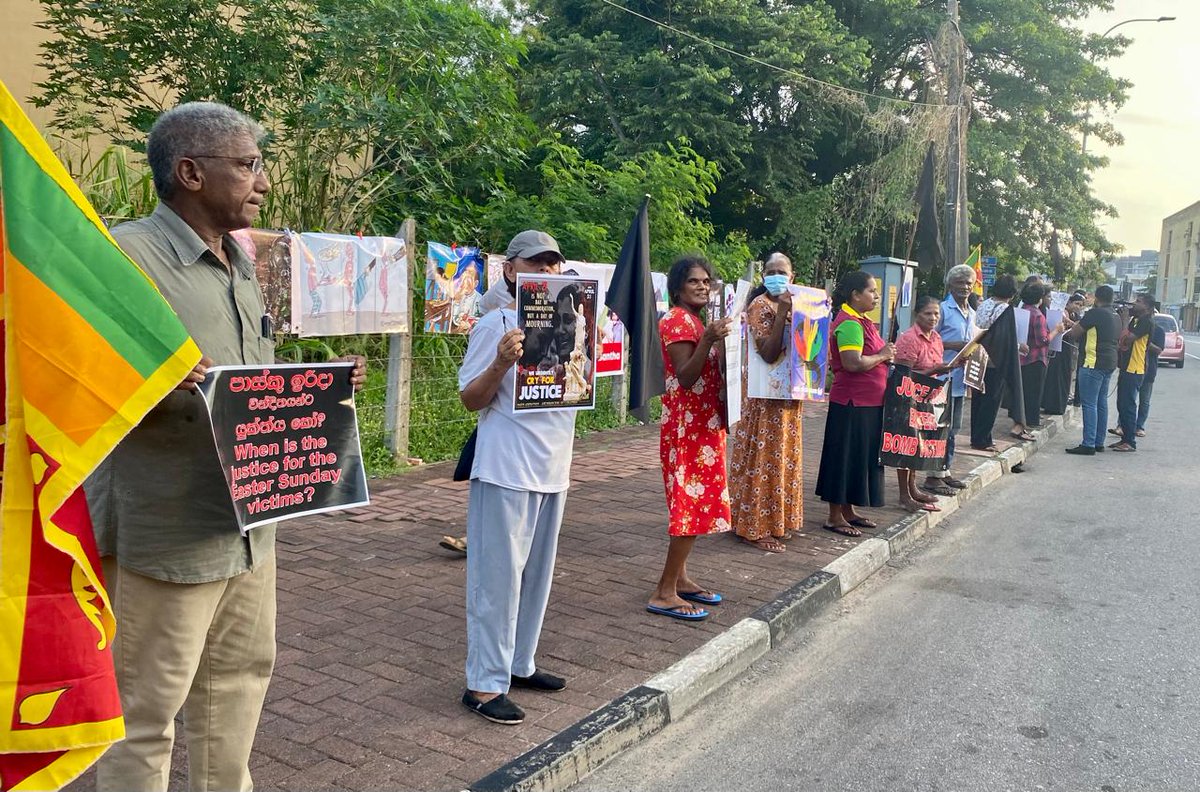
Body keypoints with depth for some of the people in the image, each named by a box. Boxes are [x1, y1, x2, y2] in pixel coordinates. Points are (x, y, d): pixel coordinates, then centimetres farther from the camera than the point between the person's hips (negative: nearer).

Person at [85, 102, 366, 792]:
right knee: (145, 709, 5)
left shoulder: (241, 264, 14)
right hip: (164, 534, -8)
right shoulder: (126, 254, -13)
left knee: (241, 677, 21)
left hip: (250, 526, 8)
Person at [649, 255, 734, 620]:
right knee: (693, 505, -10)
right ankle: (664, 593, -5)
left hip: (704, 423, 10)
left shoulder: (698, 321, 17)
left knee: (695, 504, 12)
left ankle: (679, 579, 21)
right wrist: (708, 340, -33)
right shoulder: (676, 320, -12)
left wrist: (723, 339, 13)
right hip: (688, 426, -10)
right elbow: (685, 378, -22)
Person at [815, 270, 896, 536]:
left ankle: (848, 511, 27)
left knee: (860, 457, 16)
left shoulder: (860, 321, 15)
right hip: (853, 404, -10)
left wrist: (884, 354, 10)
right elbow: (852, 363, -29)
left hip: (866, 402, 10)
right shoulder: (849, 324, -18)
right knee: (845, 457, -2)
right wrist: (882, 355, -16)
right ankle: (835, 517, 8)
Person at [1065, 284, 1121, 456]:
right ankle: (1099, 442, 18)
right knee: (1101, 403, 13)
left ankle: (1088, 444, -11)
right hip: (1109, 363, 9)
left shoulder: (1095, 313, -13)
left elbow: (1074, 333, -10)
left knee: (1089, 404, -9)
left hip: (1093, 363, -9)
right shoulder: (1116, 317, 15)